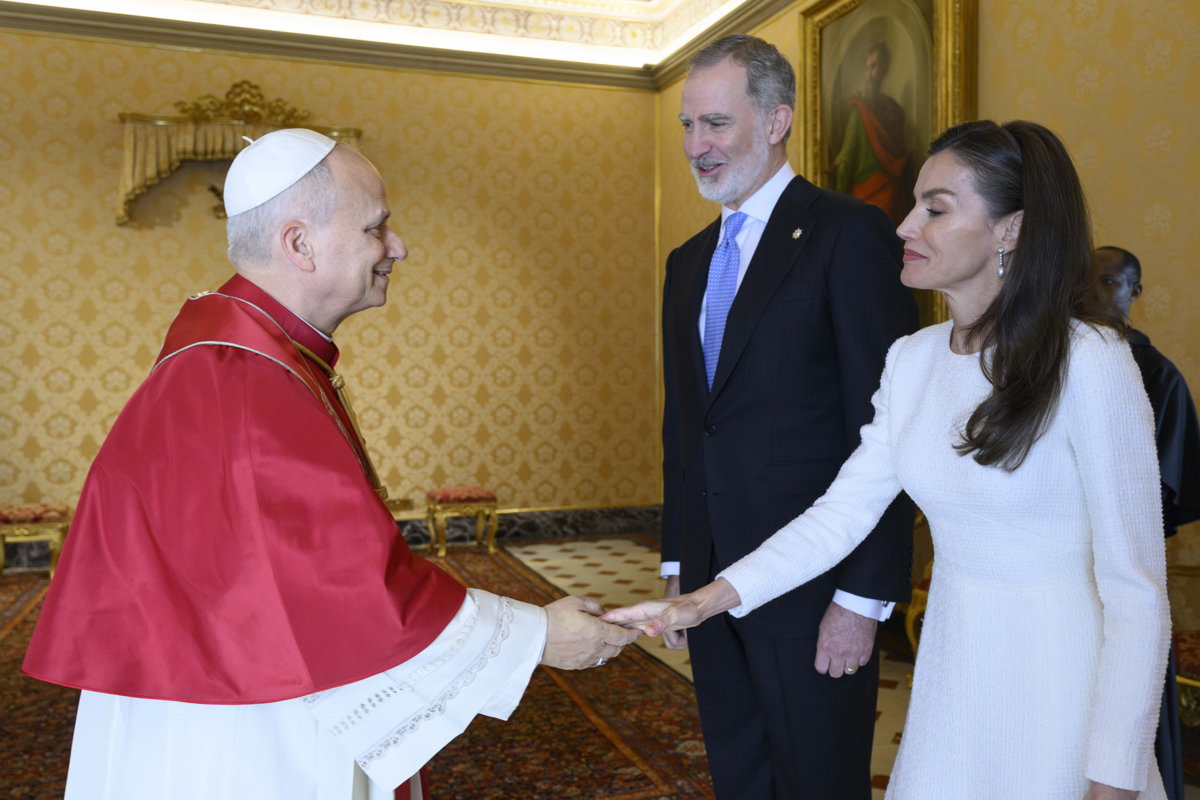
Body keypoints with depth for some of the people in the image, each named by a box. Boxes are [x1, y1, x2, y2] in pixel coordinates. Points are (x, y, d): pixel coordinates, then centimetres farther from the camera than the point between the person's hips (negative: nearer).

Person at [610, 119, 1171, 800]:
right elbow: (843, 510, -1)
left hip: (1061, 685, -5)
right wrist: (706, 600, -11)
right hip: (951, 671, 5)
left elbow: (1137, 594, -16)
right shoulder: (912, 360, 0)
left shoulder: (1088, 361, -18)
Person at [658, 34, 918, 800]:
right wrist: (678, 563, 14)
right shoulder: (689, 260, 13)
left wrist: (863, 598, -16)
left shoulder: (849, 233, -10)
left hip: (815, 589, -6)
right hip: (712, 581, 7)